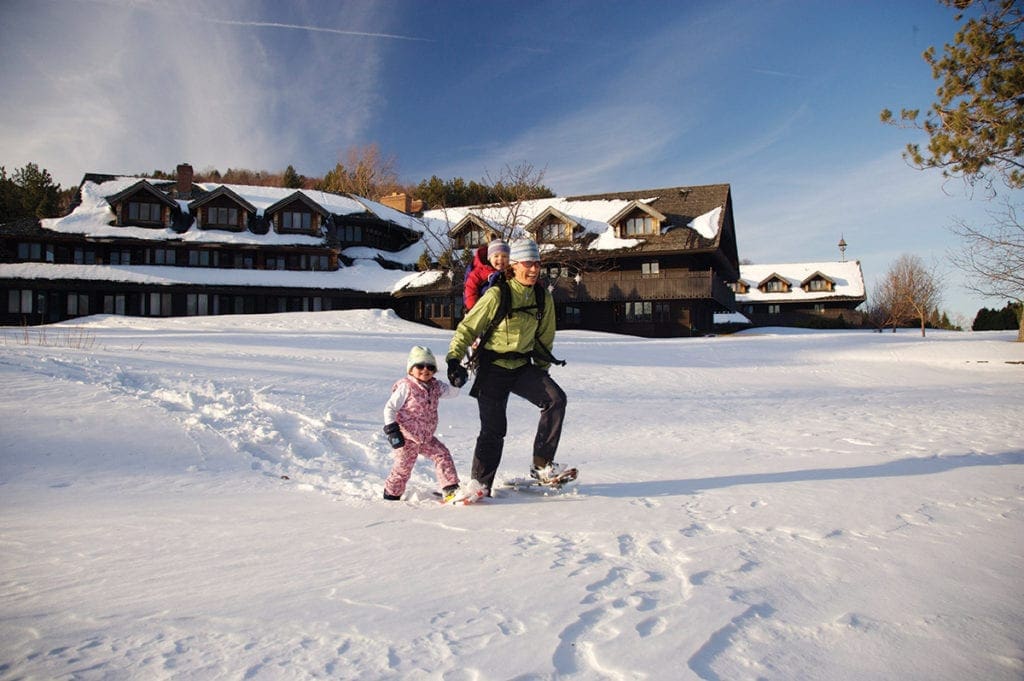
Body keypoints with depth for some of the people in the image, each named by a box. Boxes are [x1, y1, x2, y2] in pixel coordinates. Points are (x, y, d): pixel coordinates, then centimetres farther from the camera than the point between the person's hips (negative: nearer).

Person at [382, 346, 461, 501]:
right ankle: (391, 494, 23)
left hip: (427, 437, 6)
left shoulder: (435, 386, 5)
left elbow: (452, 392, 14)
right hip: (407, 437, -6)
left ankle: (450, 489, 1)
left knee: (442, 455, -2)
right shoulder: (406, 387, -15)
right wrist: (392, 430, -19)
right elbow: (389, 408, -14)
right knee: (403, 466, 1)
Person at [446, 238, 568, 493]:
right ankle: (480, 485, 12)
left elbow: (545, 337, 15)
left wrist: (542, 371, 16)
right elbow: (467, 328, -6)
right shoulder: (497, 295, -13)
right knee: (493, 430, -5)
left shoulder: (543, 297, 2)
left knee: (556, 399, -20)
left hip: (523, 367, 4)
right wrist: (454, 360, -13)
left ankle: (542, 465, -11)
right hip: (493, 368, -4)